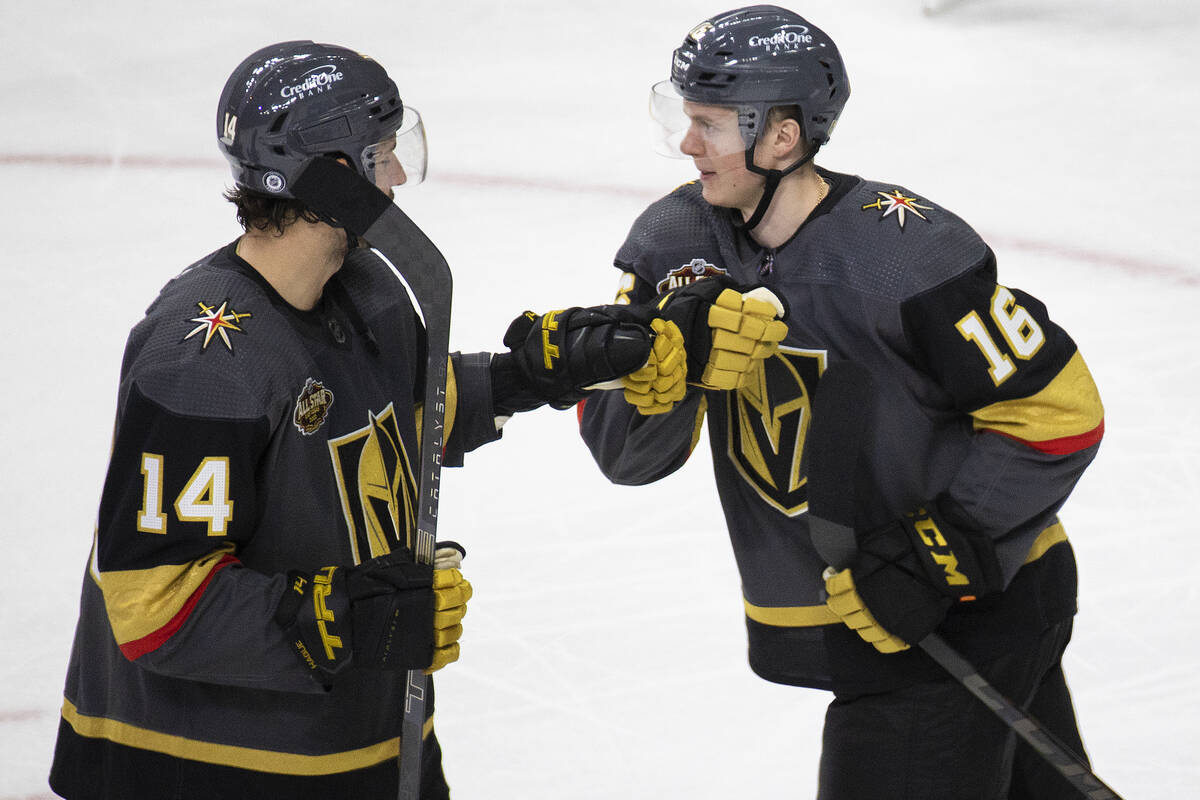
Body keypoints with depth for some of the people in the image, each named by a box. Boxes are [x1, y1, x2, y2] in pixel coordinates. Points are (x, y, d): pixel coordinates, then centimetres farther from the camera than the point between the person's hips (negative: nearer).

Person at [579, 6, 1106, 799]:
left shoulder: (904, 253, -23)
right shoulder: (680, 243, -3)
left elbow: (1059, 413, -20)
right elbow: (622, 449, -2)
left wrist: (931, 557, -22)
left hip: (972, 608, -6)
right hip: (860, 616, 6)